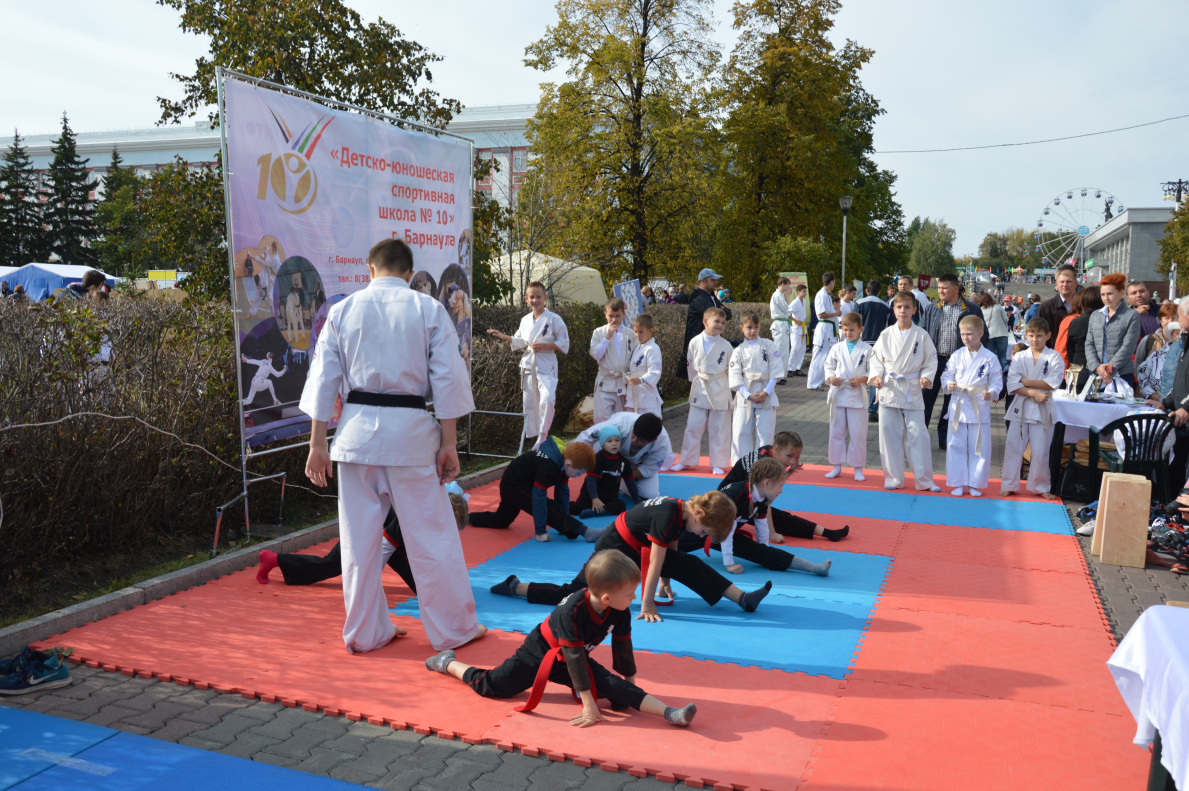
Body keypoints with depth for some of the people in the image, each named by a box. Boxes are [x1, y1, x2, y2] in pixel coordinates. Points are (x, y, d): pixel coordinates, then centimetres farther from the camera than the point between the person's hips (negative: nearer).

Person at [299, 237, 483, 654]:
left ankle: (365, 632, 23)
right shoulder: (429, 310, 0)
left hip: (357, 429, 2)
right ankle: (453, 629, 18)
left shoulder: (342, 311, 6)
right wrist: (448, 444, 1)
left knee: (359, 538, 11)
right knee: (432, 534, 8)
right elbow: (447, 380, -3)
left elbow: (323, 380, 5)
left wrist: (317, 444, 10)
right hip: (411, 431, -2)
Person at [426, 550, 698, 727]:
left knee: (614, 686, -16)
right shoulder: (572, 612, -38)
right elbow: (574, 657, -34)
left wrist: (631, 689, 4)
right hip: (539, 652, -4)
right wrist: (588, 705, -31)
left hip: (573, 658, 5)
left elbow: (622, 647, -5)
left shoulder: (620, 612, -19)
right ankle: (448, 663, 29)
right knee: (490, 686, 4)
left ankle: (669, 713, -27)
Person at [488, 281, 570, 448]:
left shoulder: (554, 319, -5)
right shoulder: (525, 320, 10)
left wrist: (544, 346, -15)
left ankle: (543, 436, -9)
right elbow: (520, 342, 22)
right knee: (530, 403, 8)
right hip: (528, 366, 5)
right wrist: (503, 336, 8)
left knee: (547, 400, -24)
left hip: (546, 367, -5)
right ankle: (534, 437, 21)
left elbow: (564, 344, -4)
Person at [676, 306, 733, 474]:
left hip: (720, 390, -1)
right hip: (699, 389, 1)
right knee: (693, 427, 7)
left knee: (719, 429, 5)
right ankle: (686, 461, 19)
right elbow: (691, 365, 7)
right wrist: (696, 382, 10)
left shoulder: (725, 345, -6)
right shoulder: (695, 342, -4)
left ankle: (718, 463, 16)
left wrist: (729, 387, 2)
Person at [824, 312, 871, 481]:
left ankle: (858, 468, 13)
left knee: (858, 434, 1)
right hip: (838, 394, 3)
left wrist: (861, 379, -16)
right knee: (836, 432, 8)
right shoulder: (837, 348, 6)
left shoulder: (866, 349, -1)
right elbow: (828, 366, 11)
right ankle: (837, 466, 20)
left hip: (857, 395, -3)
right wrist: (831, 378, -8)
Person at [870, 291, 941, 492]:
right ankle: (894, 479, 17)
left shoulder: (921, 335, 0)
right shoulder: (886, 335, 3)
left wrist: (926, 377, -12)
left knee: (918, 435, -2)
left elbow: (930, 361, 4)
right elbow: (877, 359, 8)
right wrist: (876, 376, -9)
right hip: (889, 390, 1)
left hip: (913, 391, -1)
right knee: (890, 436, 5)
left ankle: (925, 481, 10)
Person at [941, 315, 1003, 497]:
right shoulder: (957, 356, 3)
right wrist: (948, 385, -14)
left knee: (979, 447, 5)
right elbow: (946, 375, 6)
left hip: (980, 408, -1)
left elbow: (997, 381, -1)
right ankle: (958, 483, 15)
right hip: (958, 406, 1)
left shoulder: (990, 357, -2)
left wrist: (991, 393, -19)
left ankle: (975, 484, 17)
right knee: (956, 446, 4)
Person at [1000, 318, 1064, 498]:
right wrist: (1033, 393, -17)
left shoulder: (1054, 357, 0)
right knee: (1013, 448, 2)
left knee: (1040, 451, 3)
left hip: (1042, 409, -2)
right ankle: (1010, 485, 13)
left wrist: (1025, 381, -11)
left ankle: (1040, 486, 18)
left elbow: (1052, 383, -12)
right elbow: (1012, 385, -5)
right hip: (1020, 408, 2)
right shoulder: (1019, 357, 5)